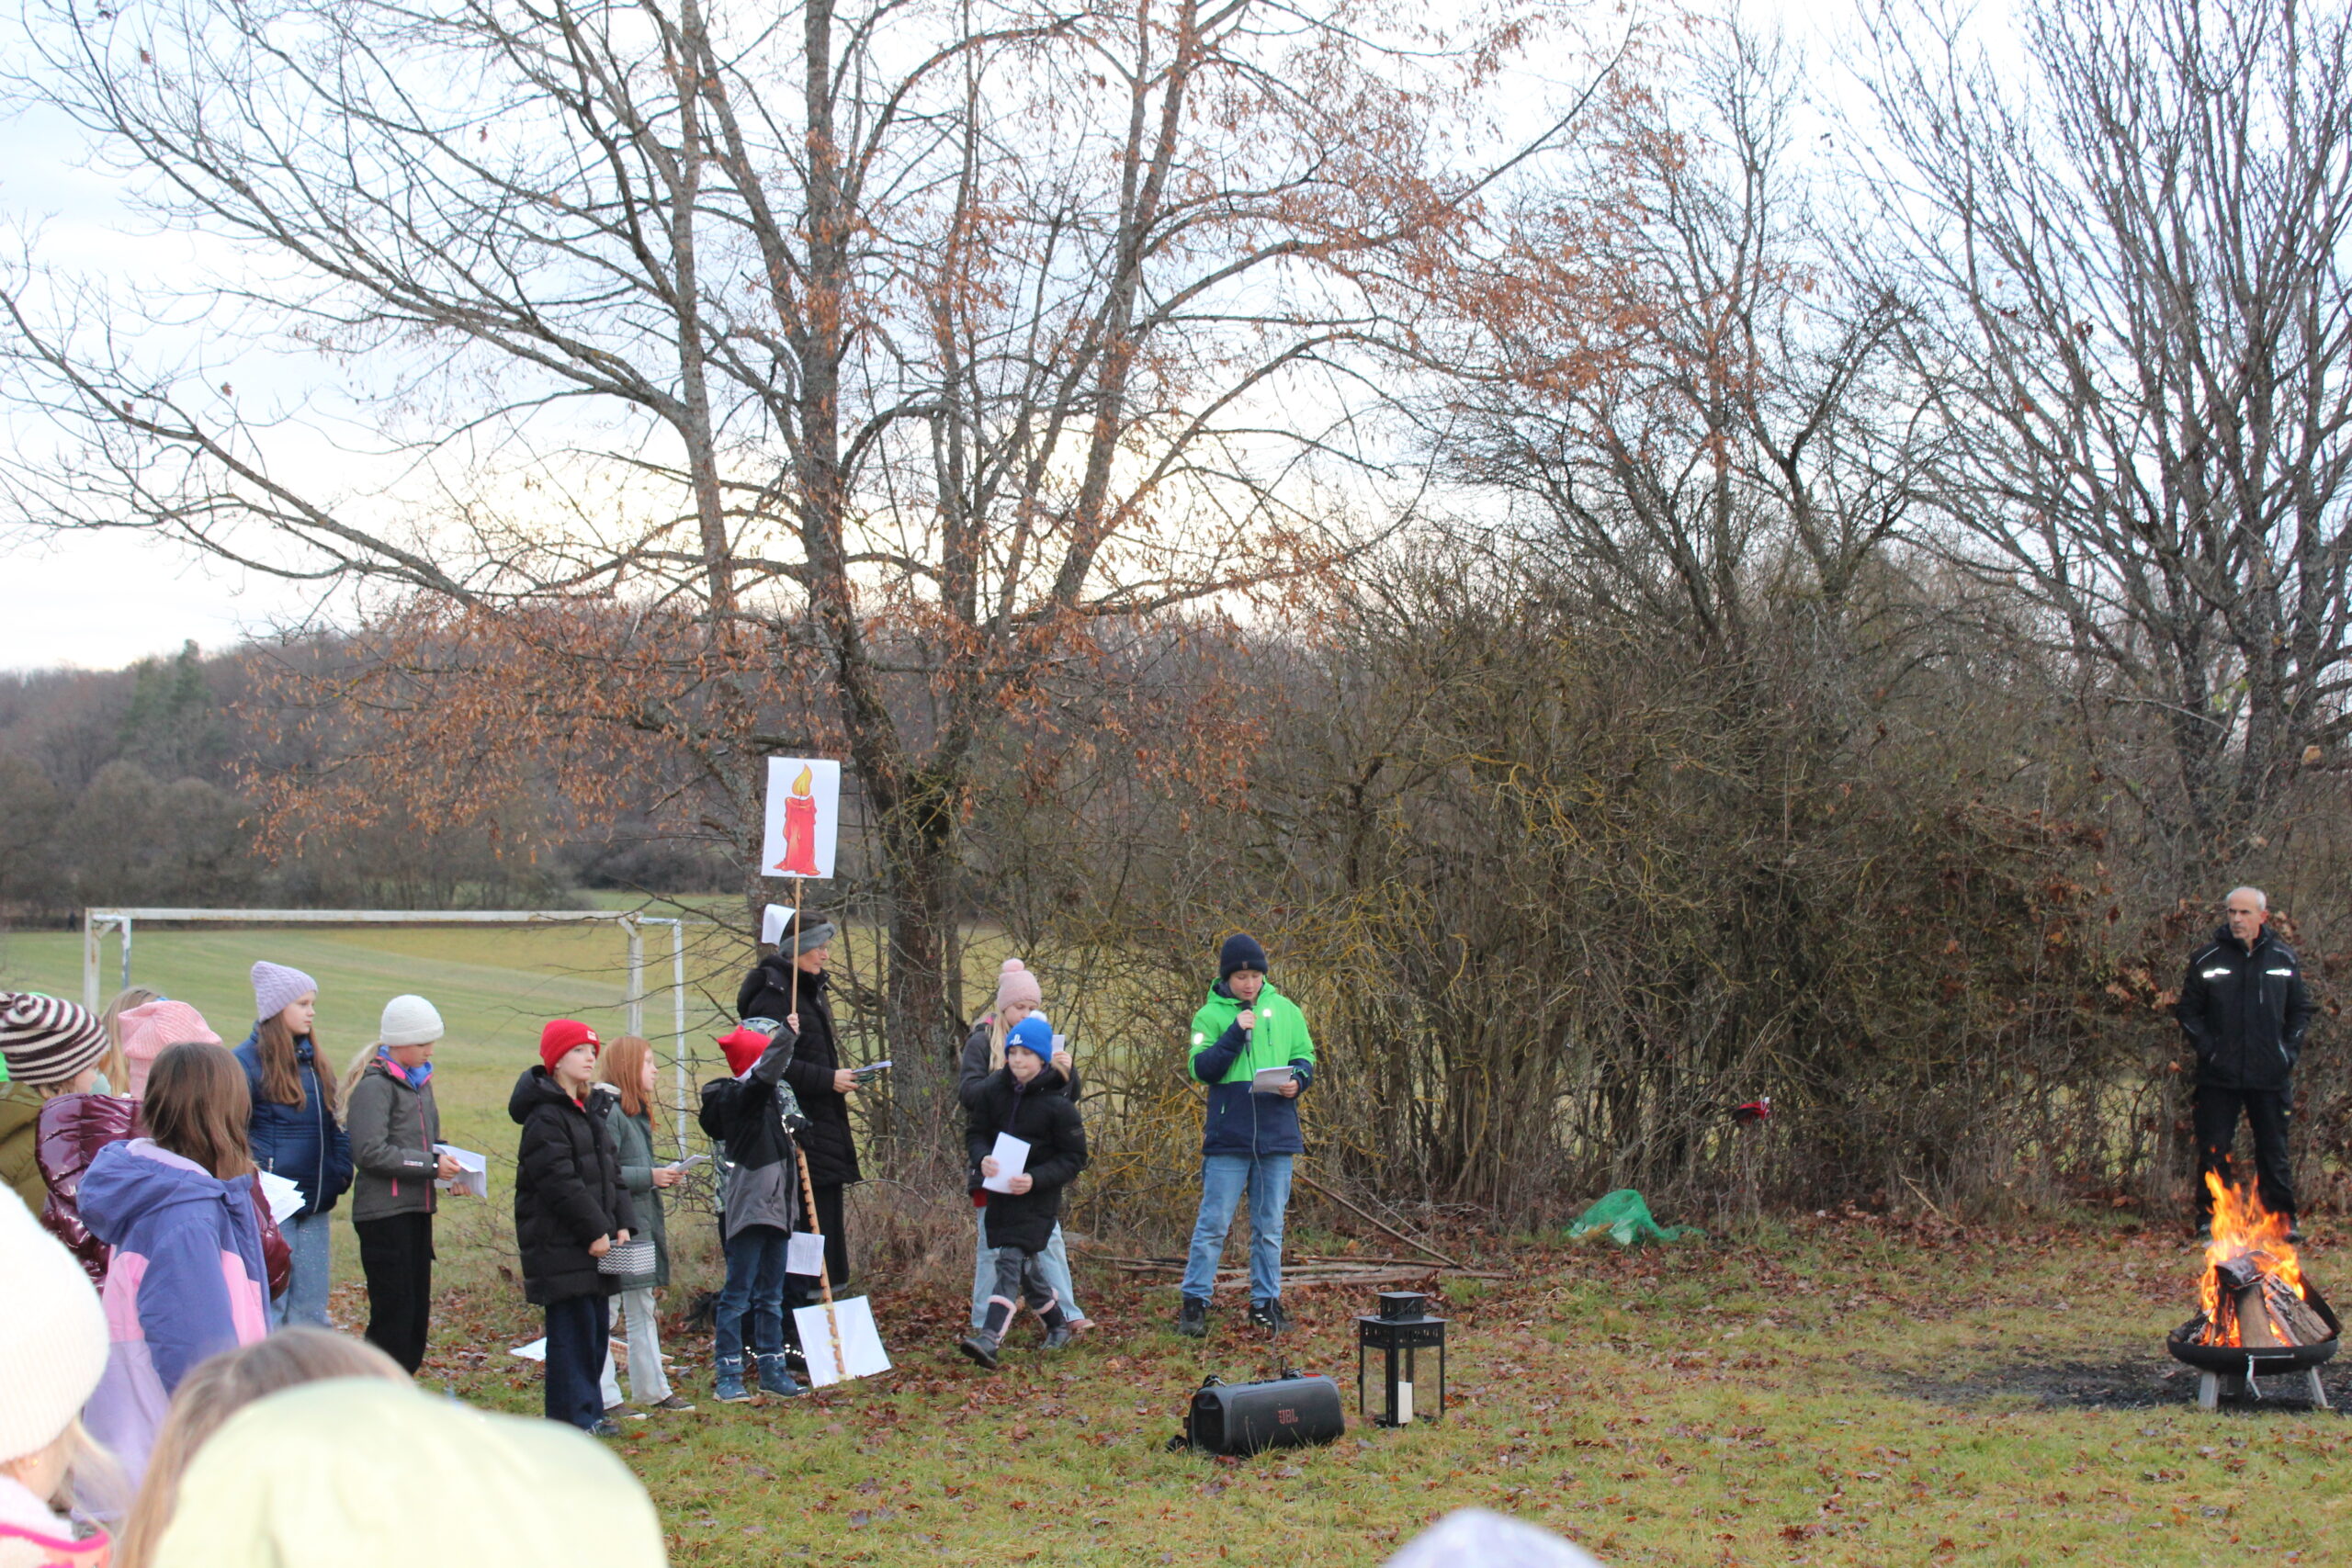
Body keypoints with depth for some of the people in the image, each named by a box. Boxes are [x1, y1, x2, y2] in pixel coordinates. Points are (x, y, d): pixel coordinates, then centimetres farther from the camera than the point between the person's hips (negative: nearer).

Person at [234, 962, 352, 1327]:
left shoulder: (312, 1061, 13)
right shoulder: (247, 1060, -8)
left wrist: (339, 1173, 6)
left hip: (314, 1209, 7)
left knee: (311, 1311, 9)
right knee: (269, 1307, -6)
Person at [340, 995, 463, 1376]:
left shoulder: (420, 1081, 16)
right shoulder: (375, 1085, -11)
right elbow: (370, 1152, -19)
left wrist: (449, 1163, 5)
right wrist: (431, 1165, -19)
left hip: (418, 1209, 9)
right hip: (385, 1212, -9)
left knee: (417, 1314, 10)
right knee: (393, 1315, -8)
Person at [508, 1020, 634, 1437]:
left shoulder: (588, 1113, 18)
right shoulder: (545, 1117, -12)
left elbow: (611, 1173, 18)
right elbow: (560, 1184, -19)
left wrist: (622, 1224, 5)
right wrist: (595, 1231, -19)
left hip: (595, 1245, 9)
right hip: (561, 1246, -9)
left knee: (597, 1326, 12)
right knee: (572, 1328, -7)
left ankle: (588, 1413, 20)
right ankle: (572, 1416, -1)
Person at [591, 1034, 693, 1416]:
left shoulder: (636, 1111, 17)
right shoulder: (608, 1111, -15)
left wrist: (662, 1174, 5)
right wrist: (649, 1176, -21)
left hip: (642, 1224, 10)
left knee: (643, 1311, 16)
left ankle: (654, 1390, 23)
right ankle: (605, 1400, -2)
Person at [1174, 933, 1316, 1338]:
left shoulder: (1285, 1009, 9)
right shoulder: (1210, 1015, 0)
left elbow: (1305, 1057, 13)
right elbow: (1202, 1069, -9)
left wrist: (1297, 1079, -9)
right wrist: (1236, 1032, -17)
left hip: (1278, 1135, 3)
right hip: (1228, 1136, -3)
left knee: (1270, 1226, 11)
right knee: (1213, 1223, -2)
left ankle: (1266, 1301, 20)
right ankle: (1194, 1301, 5)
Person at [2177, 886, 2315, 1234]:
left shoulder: (2285, 959, 5)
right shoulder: (2207, 959, 0)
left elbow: (2301, 1009, 13)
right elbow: (2187, 1009, 5)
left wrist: (2291, 1049, 0)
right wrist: (2205, 1047, -7)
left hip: (2271, 1075, 1)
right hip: (2219, 1075, -1)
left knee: (2274, 1151, 8)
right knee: (2214, 1151, 3)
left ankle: (2283, 1219, 16)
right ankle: (2209, 1218, 11)